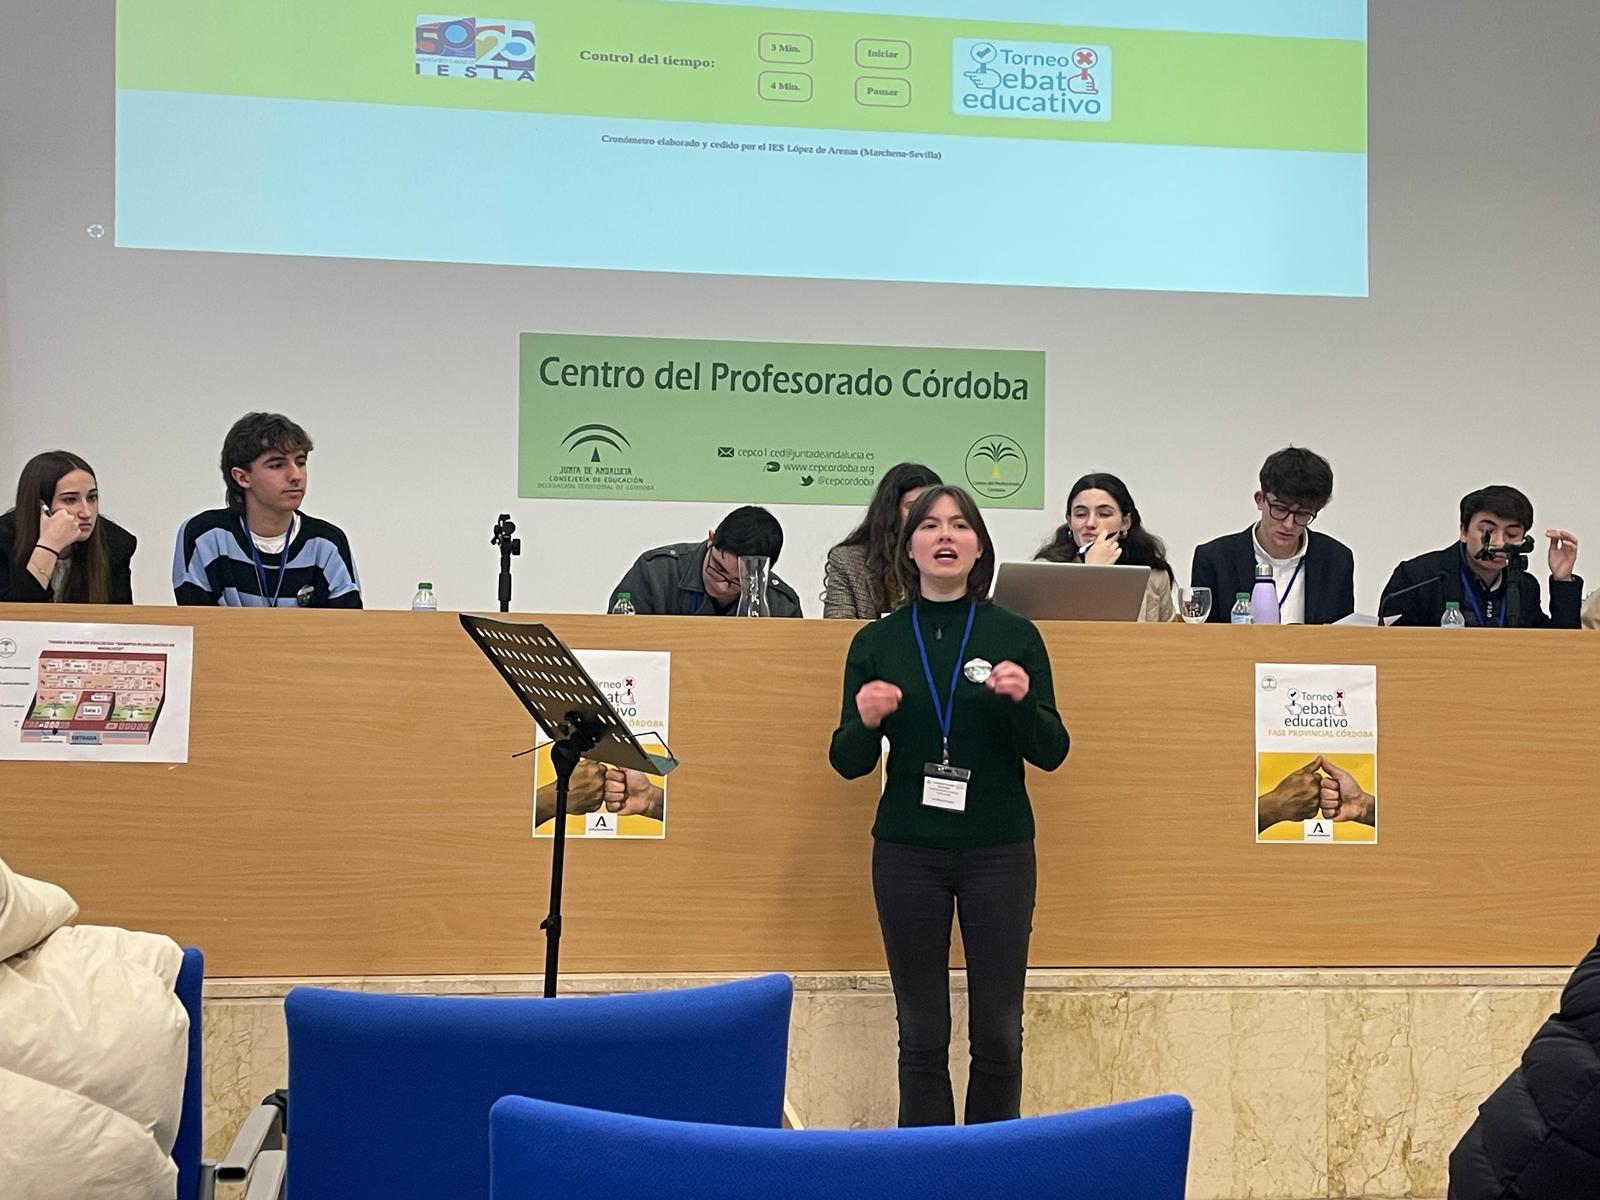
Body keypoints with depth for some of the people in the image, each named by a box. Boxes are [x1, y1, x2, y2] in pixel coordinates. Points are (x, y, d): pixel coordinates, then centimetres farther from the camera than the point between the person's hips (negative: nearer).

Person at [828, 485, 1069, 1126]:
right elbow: (848, 763, 5)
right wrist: (864, 720, -17)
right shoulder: (876, 641, 4)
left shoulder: (1015, 636, 2)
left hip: (999, 851, 0)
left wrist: (1022, 700, -18)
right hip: (908, 853, 1)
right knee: (922, 1033, 4)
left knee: (998, 1031, 3)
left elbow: (1050, 753, 1)